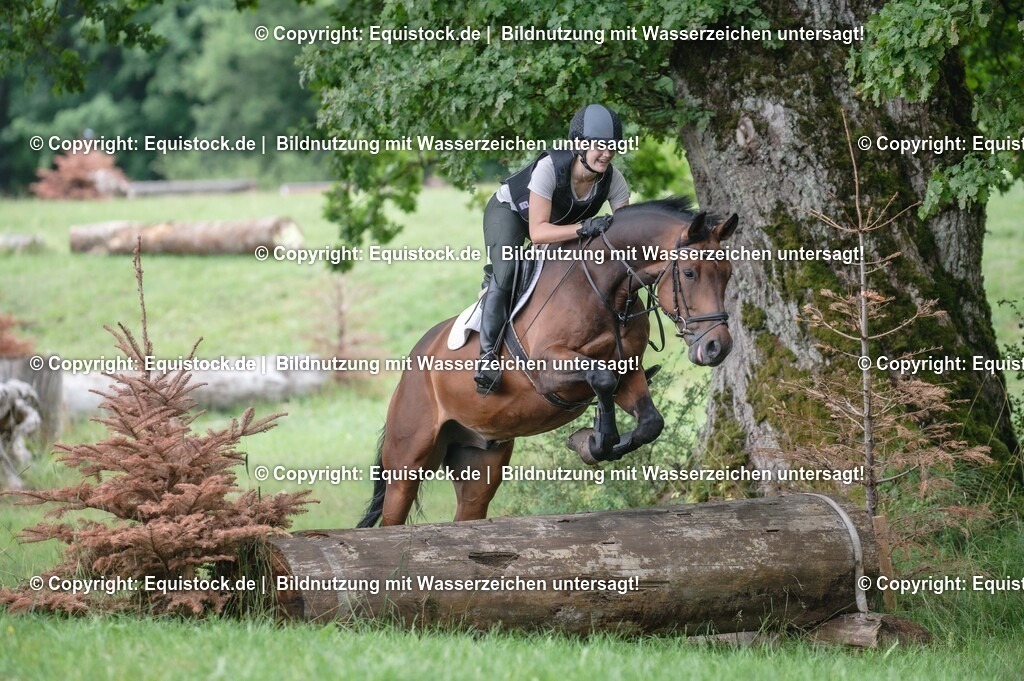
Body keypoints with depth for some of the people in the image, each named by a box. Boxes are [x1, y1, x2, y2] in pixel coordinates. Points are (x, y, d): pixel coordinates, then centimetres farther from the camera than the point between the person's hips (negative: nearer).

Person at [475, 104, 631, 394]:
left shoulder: (613, 180, -27)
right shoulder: (549, 168, -41)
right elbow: (538, 231, -44)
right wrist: (583, 228, -57)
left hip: (560, 220, 7)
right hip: (509, 211, -7)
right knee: (505, 274, -26)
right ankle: (488, 355, -25)